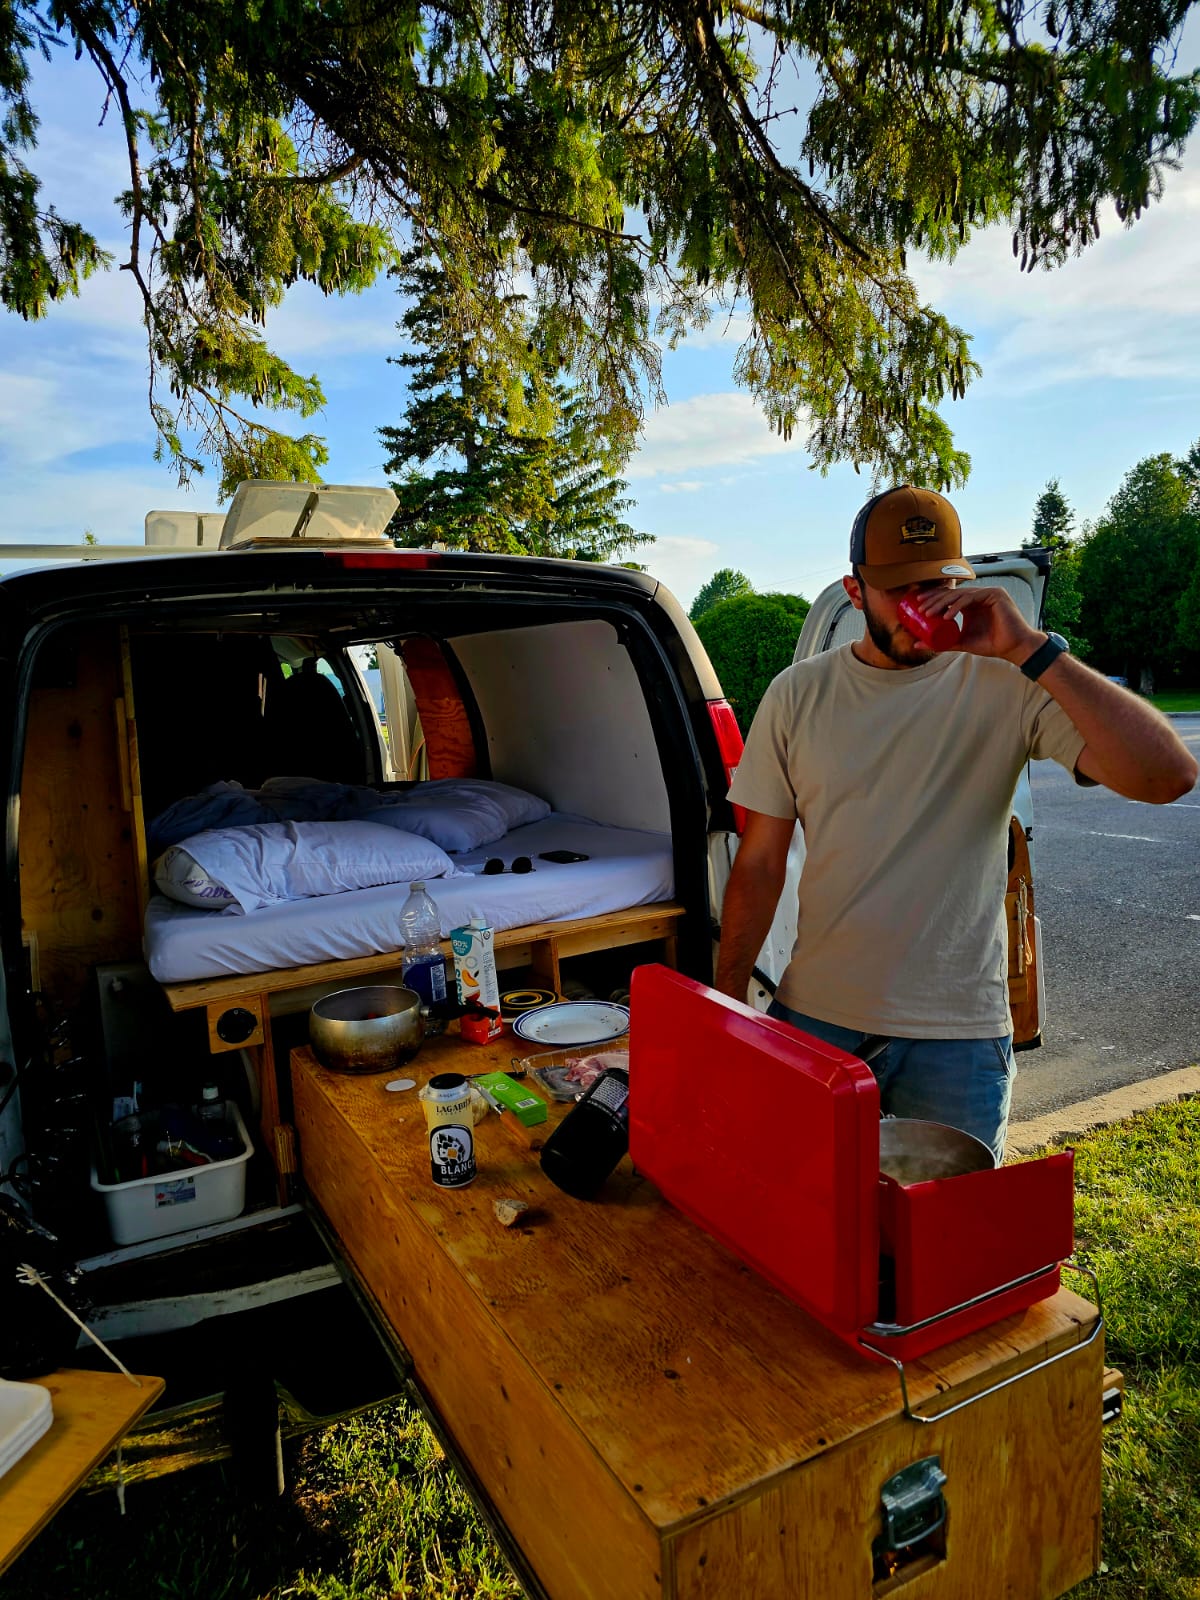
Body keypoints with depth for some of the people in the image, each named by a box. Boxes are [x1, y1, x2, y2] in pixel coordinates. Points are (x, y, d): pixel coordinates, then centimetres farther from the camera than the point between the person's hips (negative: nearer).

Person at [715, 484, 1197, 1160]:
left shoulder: (1004, 685, -7)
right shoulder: (799, 694, -1)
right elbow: (761, 865, 2)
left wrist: (1033, 650, -24)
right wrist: (728, 1000, -2)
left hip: (960, 1034, -1)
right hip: (815, 1017, 2)